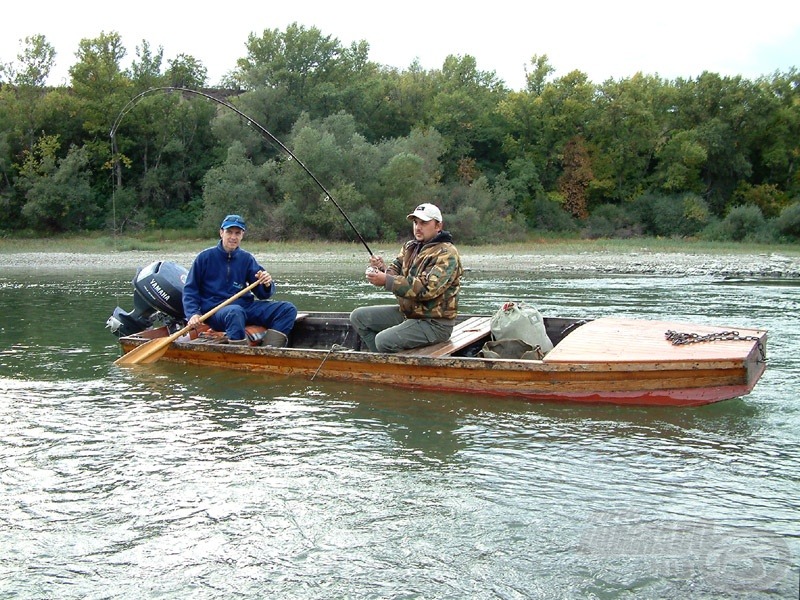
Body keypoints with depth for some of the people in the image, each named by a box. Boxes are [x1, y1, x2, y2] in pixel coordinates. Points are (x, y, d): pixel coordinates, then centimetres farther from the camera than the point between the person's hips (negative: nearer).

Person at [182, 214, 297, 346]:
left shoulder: (247, 258, 10)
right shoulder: (205, 257, 2)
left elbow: (262, 294, 8)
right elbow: (190, 289, 5)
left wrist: (267, 285, -15)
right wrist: (193, 314, -10)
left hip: (246, 306, 5)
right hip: (216, 311, -5)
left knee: (288, 309, -13)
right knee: (235, 312, -41)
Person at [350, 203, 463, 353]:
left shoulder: (447, 254, -16)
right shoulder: (410, 247, 12)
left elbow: (428, 288, -27)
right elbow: (395, 270, 5)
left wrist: (386, 280, -31)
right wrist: (382, 268, -20)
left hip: (434, 323, -9)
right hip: (407, 312, 9)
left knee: (384, 340, -28)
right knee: (358, 317, 4)